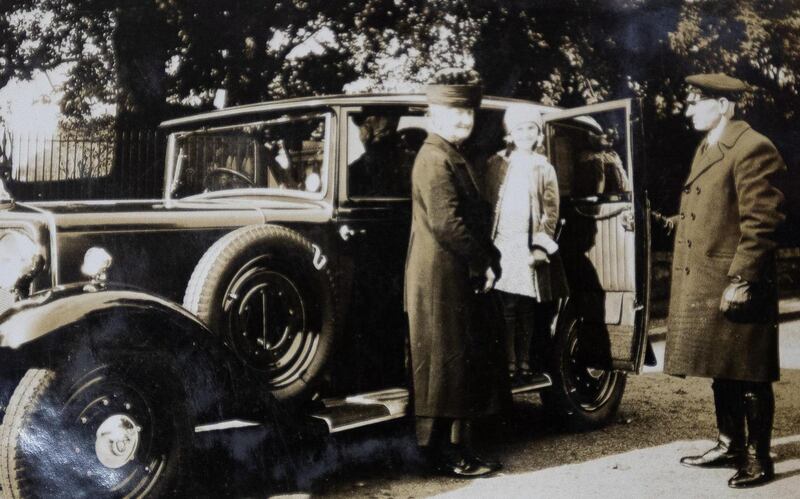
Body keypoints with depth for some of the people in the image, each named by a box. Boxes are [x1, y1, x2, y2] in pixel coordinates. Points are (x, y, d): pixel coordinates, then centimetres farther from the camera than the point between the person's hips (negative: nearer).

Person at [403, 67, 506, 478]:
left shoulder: (456, 159, 19)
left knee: (468, 364, 13)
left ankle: (458, 448, 22)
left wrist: (488, 263, 6)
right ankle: (443, 452, 5)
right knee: (446, 364, -3)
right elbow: (446, 223, -22)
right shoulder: (434, 159, -13)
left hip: (464, 280, 10)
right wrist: (484, 263, -13)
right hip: (442, 280, -10)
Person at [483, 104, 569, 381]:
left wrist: (540, 248, -6)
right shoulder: (496, 164, 6)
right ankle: (509, 364, 1)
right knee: (507, 308, -4)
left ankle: (524, 364, 13)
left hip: (530, 247, 1)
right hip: (502, 244, -1)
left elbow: (550, 213, 4)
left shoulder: (544, 169, 8)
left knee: (526, 310, 5)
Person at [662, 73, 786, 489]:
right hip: (703, 283, 9)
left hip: (736, 284, -9)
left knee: (748, 375, 0)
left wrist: (740, 280, -21)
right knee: (722, 371, 17)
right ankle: (730, 445, 29)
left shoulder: (752, 149, -13)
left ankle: (759, 459, 10)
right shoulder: (706, 149, 17)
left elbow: (762, 222, -18)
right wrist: (686, 280, 18)